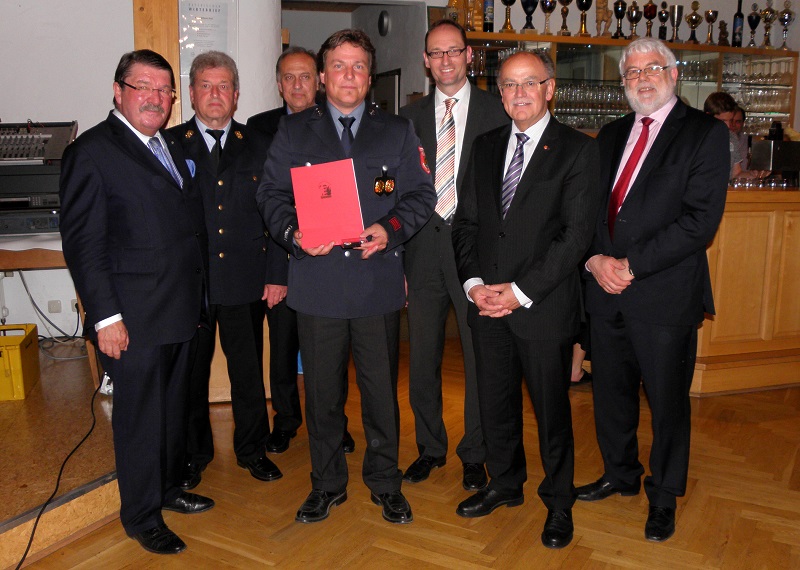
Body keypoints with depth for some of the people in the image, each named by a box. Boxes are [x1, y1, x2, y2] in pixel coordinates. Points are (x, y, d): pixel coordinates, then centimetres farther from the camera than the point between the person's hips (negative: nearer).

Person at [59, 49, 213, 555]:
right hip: (134, 321, -7)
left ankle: (169, 488, 38)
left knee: (174, 409, 19)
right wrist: (105, 316, -16)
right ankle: (141, 517, 23)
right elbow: (83, 242, -12)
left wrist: (197, 300, 13)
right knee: (140, 418, 5)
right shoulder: (92, 152, -8)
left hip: (182, 313, 7)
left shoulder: (173, 147, 15)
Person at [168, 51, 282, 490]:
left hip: (245, 281, 1)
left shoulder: (256, 148, 7)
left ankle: (252, 449, 29)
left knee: (249, 371, 10)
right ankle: (193, 454, 30)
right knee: (190, 372, 11)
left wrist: (276, 272, 0)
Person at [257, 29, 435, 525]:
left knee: (382, 389, 9)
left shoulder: (398, 132, 10)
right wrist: (293, 232, -14)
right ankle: (327, 483, 29)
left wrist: (389, 230, -13)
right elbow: (273, 195, 6)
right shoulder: (293, 131, 10)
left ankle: (385, 480, 29)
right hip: (317, 283, 0)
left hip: (378, 282, 0)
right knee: (322, 391, 10)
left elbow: (421, 195, 5)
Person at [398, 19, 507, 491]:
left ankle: (475, 453, 22)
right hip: (423, 246, 3)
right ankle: (431, 447, 30)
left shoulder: (497, 110, 2)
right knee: (423, 355, 11)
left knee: (479, 355, 4)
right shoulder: (411, 116, 12)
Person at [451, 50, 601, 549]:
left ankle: (559, 502, 29)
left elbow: (576, 233, -12)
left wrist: (520, 292, -16)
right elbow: (467, 220, 10)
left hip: (543, 304, -4)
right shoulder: (486, 147, 12)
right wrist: (473, 281, -5)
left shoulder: (578, 150, -4)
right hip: (486, 301, 5)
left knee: (551, 406, 8)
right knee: (495, 402, 15)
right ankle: (505, 484, 37)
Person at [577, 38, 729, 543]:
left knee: (667, 399, 9)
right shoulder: (611, 136, 14)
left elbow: (700, 220, -14)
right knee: (611, 392, 16)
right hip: (606, 291, 5)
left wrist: (631, 265, -17)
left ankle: (664, 495, 30)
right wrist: (595, 259, -8)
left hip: (665, 293, -5)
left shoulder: (706, 133, -4)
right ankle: (622, 474, 39)